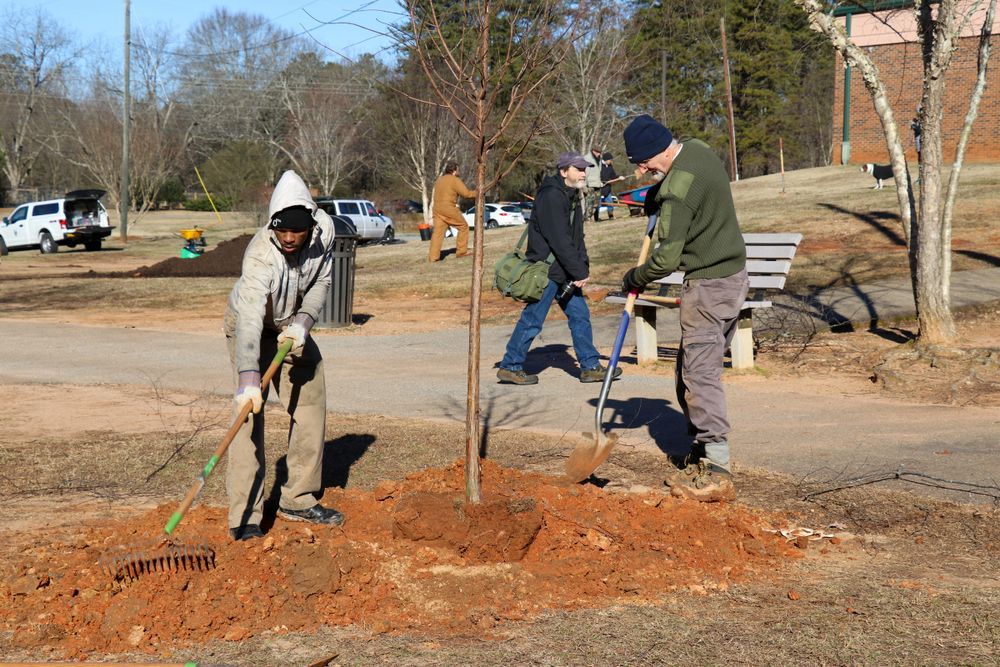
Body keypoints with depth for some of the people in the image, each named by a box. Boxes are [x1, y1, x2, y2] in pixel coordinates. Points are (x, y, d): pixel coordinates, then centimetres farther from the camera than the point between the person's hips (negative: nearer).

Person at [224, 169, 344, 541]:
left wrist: (302, 323, -24)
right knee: (250, 413, -17)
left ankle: (299, 501, 22)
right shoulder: (261, 256, -39)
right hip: (251, 325, -6)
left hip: (292, 325, 6)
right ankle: (245, 518, -16)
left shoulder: (323, 230, -21)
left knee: (311, 404, 9)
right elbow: (249, 320, -48)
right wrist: (248, 379, -59)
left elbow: (321, 281, -7)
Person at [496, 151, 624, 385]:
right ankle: (510, 367, 6)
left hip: (566, 272, 10)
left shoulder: (572, 197, 14)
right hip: (546, 269, -10)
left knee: (580, 315, 9)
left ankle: (590, 366, 14)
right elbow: (559, 240, -22)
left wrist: (583, 266, 2)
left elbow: (577, 236, 16)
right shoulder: (551, 197, -18)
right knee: (532, 320, -4)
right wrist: (580, 272, -19)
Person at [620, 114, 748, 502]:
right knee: (691, 370, 15)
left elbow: (666, 259, -20)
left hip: (708, 286, -10)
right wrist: (652, 196, 10)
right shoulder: (697, 149, 7)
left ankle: (717, 472, -8)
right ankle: (702, 455, 21)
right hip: (732, 275, 10)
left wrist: (634, 279, -2)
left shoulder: (678, 188, -22)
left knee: (700, 374, -9)